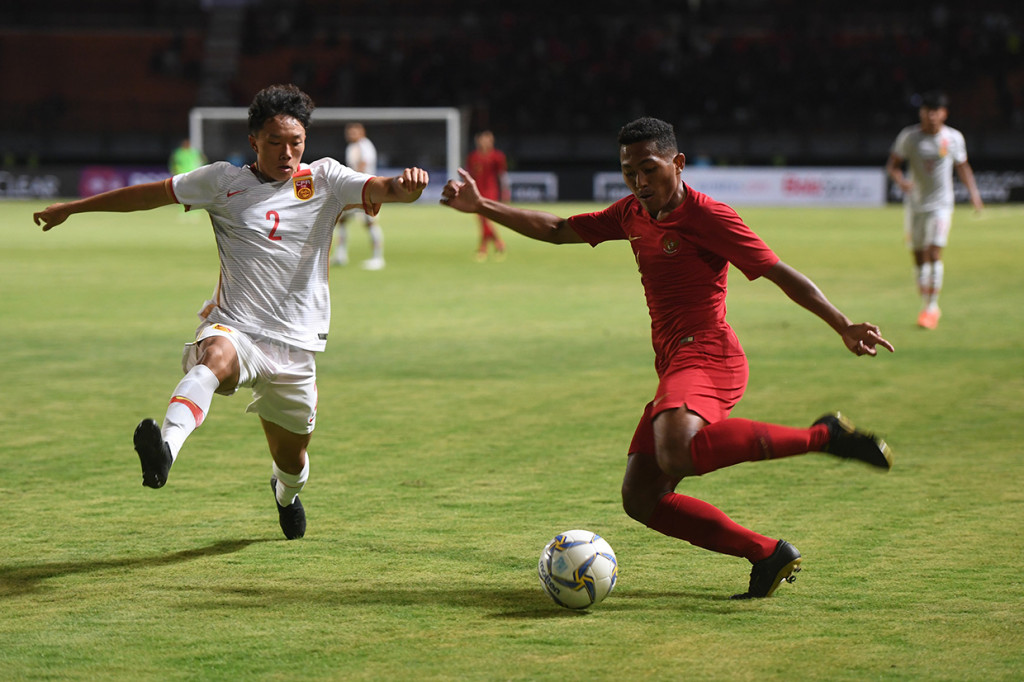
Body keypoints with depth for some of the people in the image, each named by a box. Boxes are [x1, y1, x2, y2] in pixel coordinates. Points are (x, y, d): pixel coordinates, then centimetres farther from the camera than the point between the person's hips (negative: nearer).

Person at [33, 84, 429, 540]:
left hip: (295, 344, 2)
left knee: (291, 458, 13)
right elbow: (148, 194, 13)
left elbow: (383, 189, -9)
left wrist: (405, 185, -34)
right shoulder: (222, 181, 5)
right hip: (232, 327, -2)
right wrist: (71, 209, 17)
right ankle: (165, 449, -64)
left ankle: (286, 494, 52)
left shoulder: (324, 180, 5)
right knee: (215, 358, -39)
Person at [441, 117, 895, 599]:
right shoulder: (631, 215, 16)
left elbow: (780, 273, -10)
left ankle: (824, 436, -26)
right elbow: (558, 231, 24)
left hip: (707, 356, -9)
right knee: (640, 499, 0)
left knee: (677, 452, -38)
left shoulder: (707, 216, -6)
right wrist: (480, 206, 17)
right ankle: (768, 555, 1)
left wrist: (843, 326, -18)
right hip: (674, 369, 9)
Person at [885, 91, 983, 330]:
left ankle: (932, 307, -8)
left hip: (941, 204, -1)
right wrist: (900, 180, -18)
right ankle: (925, 305, 19)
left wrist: (973, 191, 2)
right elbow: (892, 164, 2)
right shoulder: (909, 136, -3)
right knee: (919, 256, 5)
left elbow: (962, 166, 14)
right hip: (914, 203, 1)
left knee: (934, 253, -13)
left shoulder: (954, 138, -1)